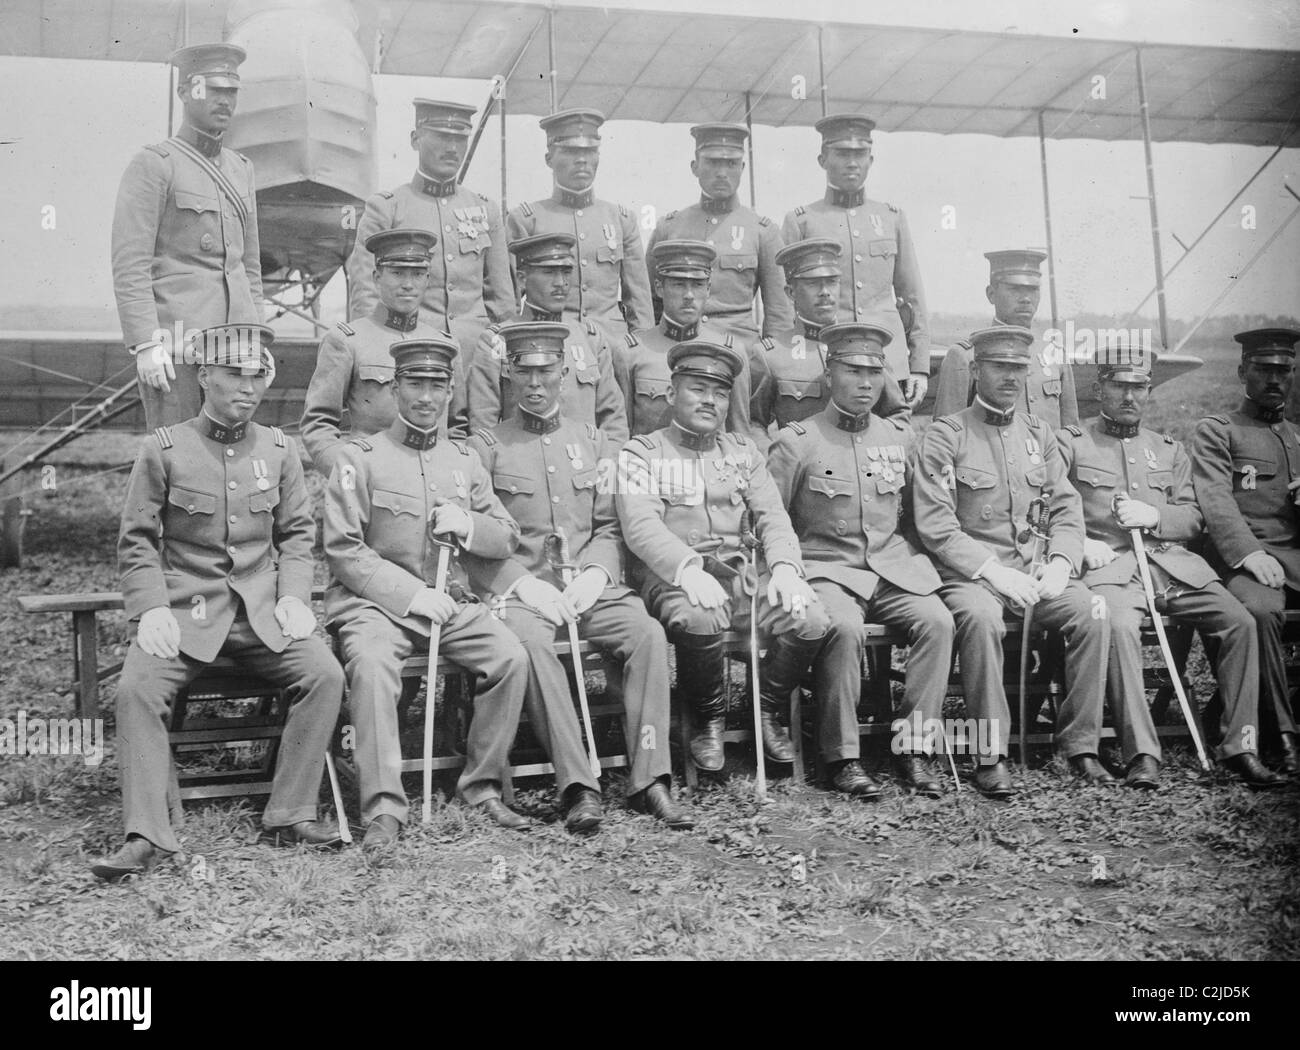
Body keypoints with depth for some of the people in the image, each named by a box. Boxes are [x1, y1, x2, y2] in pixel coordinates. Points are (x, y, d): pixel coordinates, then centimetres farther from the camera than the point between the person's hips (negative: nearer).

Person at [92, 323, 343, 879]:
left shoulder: (278, 449, 8)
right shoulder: (163, 449, 0)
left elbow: (297, 533, 13)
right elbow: (137, 540, 1)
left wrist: (293, 597, -2)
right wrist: (152, 608, -12)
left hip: (261, 610, 2)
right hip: (185, 610, -2)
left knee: (325, 675, -20)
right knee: (135, 688, -26)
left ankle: (291, 814, -9)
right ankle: (148, 837, -19)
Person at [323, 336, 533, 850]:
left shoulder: (464, 460, 15)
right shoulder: (359, 457, 0)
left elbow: (508, 538, 15)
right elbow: (342, 550, -7)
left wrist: (468, 526, -8)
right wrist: (411, 594, -16)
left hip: (451, 601, 4)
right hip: (375, 600, -4)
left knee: (510, 656, -20)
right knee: (371, 663, -34)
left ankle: (483, 785, -5)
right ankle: (384, 808, -30)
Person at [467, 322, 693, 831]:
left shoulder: (594, 441, 17)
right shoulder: (487, 445, 8)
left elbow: (610, 527, 13)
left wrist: (593, 575, -7)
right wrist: (523, 583, -14)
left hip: (588, 586, 3)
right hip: (519, 588, -3)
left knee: (647, 631, -25)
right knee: (530, 642, -35)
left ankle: (649, 779, -23)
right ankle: (578, 788, -34)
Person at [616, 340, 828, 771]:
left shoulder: (743, 452, 20)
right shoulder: (641, 453, 6)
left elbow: (772, 518, 9)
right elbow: (641, 526, -10)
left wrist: (784, 566, -13)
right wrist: (688, 568, -29)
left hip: (738, 574, 4)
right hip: (673, 577, -4)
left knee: (810, 619, -22)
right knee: (699, 619, -38)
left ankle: (767, 710, 4)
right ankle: (708, 720, -9)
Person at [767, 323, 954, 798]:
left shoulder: (900, 438, 15)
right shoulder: (796, 442, 2)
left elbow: (918, 518, 23)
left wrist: (915, 561, 8)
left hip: (894, 568, 4)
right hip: (827, 570, -4)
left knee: (937, 620, -24)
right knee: (844, 628, -34)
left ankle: (912, 747, -15)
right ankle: (842, 756, -20)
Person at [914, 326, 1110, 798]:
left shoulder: (1038, 434, 15)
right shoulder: (946, 435, -2)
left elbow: (1066, 508, 12)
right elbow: (935, 524, -10)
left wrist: (1060, 562, -8)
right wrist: (992, 571, -19)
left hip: (1034, 569, 5)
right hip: (969, 572, -5)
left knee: (1093, 614, -20)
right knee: (982, 619, -36)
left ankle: (1080, 745, -9)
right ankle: (991, 755, -26)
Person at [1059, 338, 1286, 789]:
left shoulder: (1169, 451, 24)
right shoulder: (1069, 443, 11)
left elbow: (1193, 518, 17)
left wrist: (1154, 516, -4)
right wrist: (1080, 541, -14)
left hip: (1172, 561, 4)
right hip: (1109, 564, -4)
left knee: (1240, 622, -17)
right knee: (1120, 626, -35)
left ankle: (1240, 746, -11)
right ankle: (1141, 754, -33)